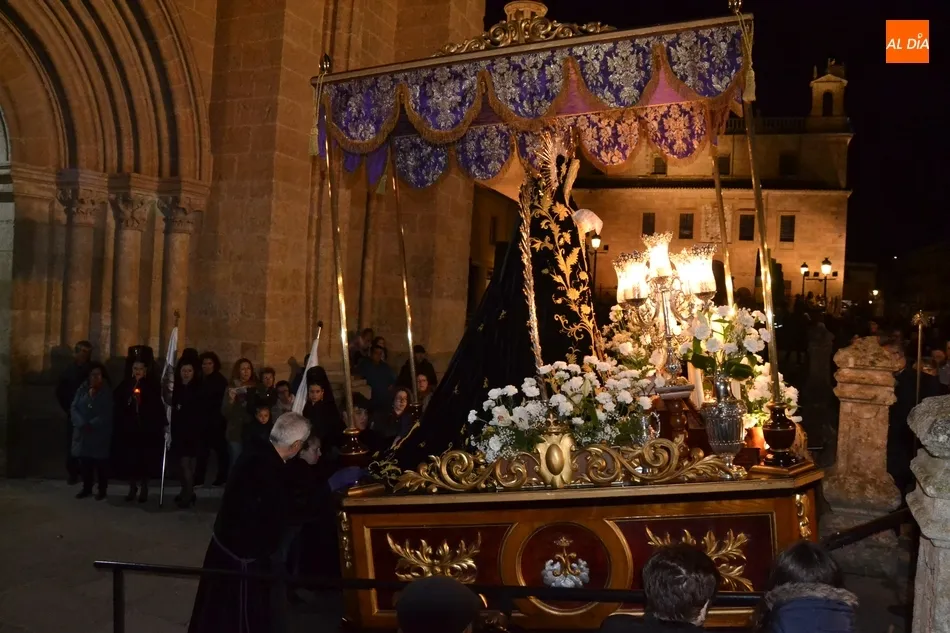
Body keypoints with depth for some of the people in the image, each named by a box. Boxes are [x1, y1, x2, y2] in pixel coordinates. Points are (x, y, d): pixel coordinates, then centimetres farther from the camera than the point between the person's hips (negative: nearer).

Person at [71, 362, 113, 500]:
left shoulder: (107, 393, -2)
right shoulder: (82, 389, 5)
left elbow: (106, 414, -9)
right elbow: (74, 408, -1)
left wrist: (92, 425, -20)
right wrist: (82, 424, -16)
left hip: (100, 434, -3)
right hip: (82, 433, 3)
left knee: (100, 463, 1)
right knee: (84, 462, 7)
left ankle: (102, 489, 11)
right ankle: (87, 488, 22)